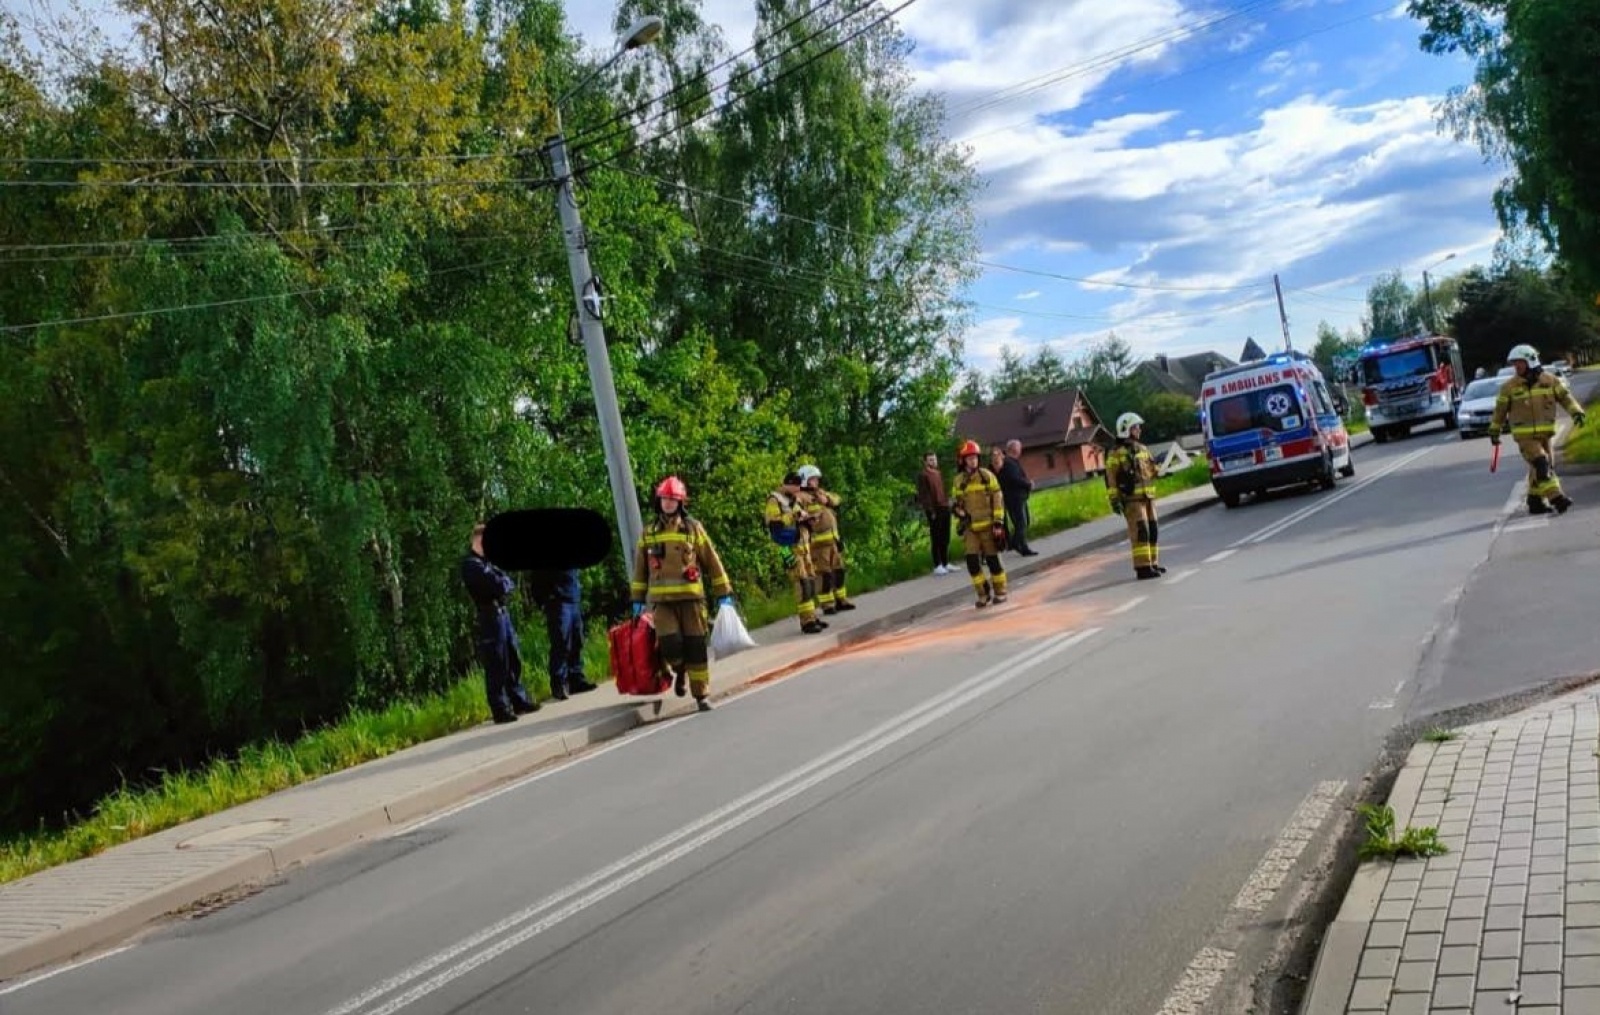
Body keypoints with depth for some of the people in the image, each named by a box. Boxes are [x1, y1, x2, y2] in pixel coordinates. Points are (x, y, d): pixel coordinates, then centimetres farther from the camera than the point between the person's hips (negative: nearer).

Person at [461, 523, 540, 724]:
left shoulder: (487, 562, 18)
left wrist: (502, 584, -8)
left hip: (502, 614, 9)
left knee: (514, 661, 15)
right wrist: (504, 582, 1)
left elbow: (509, 585, 12)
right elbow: (498, 585, -19)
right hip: (489, 618, -9)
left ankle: (519, 701, 25)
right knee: (496, 667, -4)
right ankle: (501, 711, 2)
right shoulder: (471, 564, -11)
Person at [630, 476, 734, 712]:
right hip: (661, 600, 1)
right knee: (670, 644, -14)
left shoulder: (693, 528, 5)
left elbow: (712, 562, 7)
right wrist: (638, 600, 15)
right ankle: (680, 669, 19)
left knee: (695, 646, 0)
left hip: (691, 596, -1)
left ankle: (702, 694, 12)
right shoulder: (649, 532, 10)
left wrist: (724, 594, 4)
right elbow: (640, 568, 16)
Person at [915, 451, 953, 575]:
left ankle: (946, 564, 19)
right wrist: (930, 510, -18)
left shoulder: (939, 474, 18)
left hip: (945, 508, 7)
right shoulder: (922, 476, -5)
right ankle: (937, 566, 1)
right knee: (936, 539, -3)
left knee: (945, 538, 11)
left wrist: (948, 503, 14)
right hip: (934, 510, -7)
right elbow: (923, 494, -11)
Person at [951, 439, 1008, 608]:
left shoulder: (986, 476, -2)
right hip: (970, 527, 2)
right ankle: (984, 594, 8)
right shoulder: (959, 480, 5)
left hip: (987, 525, -2)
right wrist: (956, 508, -4)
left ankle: (1000, 592, 18)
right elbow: (954, 501, 18)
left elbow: (998, 500, -3)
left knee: (992, 559, 3)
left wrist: (998, 523, -9)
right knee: (972, 560, -6)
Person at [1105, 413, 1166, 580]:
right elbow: (1110, 478, -9)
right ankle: (1143, 568, -14)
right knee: (1140, 532, -13)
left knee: (1153, 530, 9)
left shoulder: (1143, 449, 16)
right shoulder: (1116, 453, -6)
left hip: (1148, 497, 8)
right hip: (1132, 499, -8)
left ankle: (1153, 564, 18)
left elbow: (1152, 469, 22)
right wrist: (1114, 500, -15)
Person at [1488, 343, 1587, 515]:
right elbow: (1500, 410, 7)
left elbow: (1565, 397, 3)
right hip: (1524, 435, -4)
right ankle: (1556, 498, -20)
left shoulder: (1550, 380, 2)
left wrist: (1576, 412, -14)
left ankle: (1535, 501, 23)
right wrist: (1494, 431, 12)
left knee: (1538, 468, 11)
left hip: (1545, 433, 4)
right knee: (1541, 465, -17)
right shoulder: (1509, 386, -2)